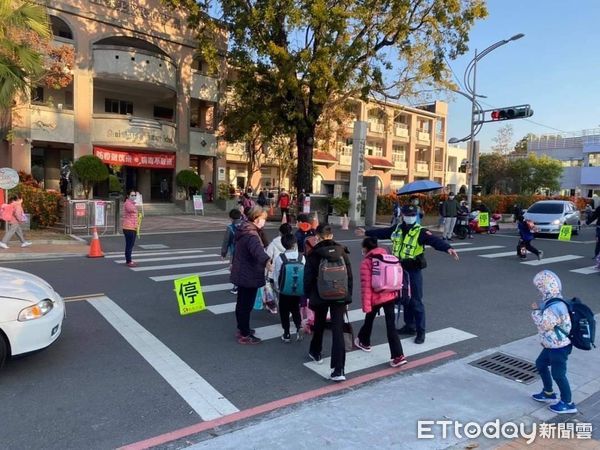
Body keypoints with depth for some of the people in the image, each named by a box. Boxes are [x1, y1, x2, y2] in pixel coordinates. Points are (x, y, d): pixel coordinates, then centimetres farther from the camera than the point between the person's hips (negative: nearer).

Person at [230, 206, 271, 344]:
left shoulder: (243, 230, 9)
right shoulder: (251, 234, -25)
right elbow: (257, 249, -47)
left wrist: (234, 262, 43)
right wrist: (266, 261, -65)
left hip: (241, 273, 10)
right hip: (249, 275, -10)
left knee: (241, 302, 21)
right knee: (246, 305, 0)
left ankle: (241, 328, 36)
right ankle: (245, 335, 10)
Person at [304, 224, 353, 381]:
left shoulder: (314, 253, -6)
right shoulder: (342, 251, 1)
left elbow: (308, 277, -4)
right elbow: (349, 275, 5)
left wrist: (308, 295, 9)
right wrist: (348, 295, 13)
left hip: (320, 295, -1)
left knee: (319, 324, 23)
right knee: (338, 330, -3)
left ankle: (316, 353, 45)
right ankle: (338, 370, -8)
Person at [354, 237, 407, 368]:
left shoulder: (366, 263, -11)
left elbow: (366, 286, -16)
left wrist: (366, 305, -15)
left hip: (376, 298, -4)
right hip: (391, 295, 4)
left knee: (369, 320, 21)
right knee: (391, 325, 4)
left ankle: (364, 342, 45)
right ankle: (398, 356, -3)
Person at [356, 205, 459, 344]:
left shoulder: (421, 232, -11)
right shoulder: (397, 229, 6)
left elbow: (435, 240, -26)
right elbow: (381, 232, 21)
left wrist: (448, 248, -44)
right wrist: (366, 232, 31)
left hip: (414, 271, -6)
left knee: (416, 301, -3)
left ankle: (420, 331, 8)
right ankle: (409, 326, 30)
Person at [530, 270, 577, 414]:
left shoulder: (555, 306, -31)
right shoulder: (551, 301, 1)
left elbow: (543, 324, -30)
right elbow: (545, 312, 14)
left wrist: (535, 311, -17)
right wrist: (539, 307, -3)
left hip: (559, 347, -10)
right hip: (552, 345, 10)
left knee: (558, 374, 5)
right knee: (540, 364, 23)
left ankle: (568, 403, 23)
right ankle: (548, 393, 39)